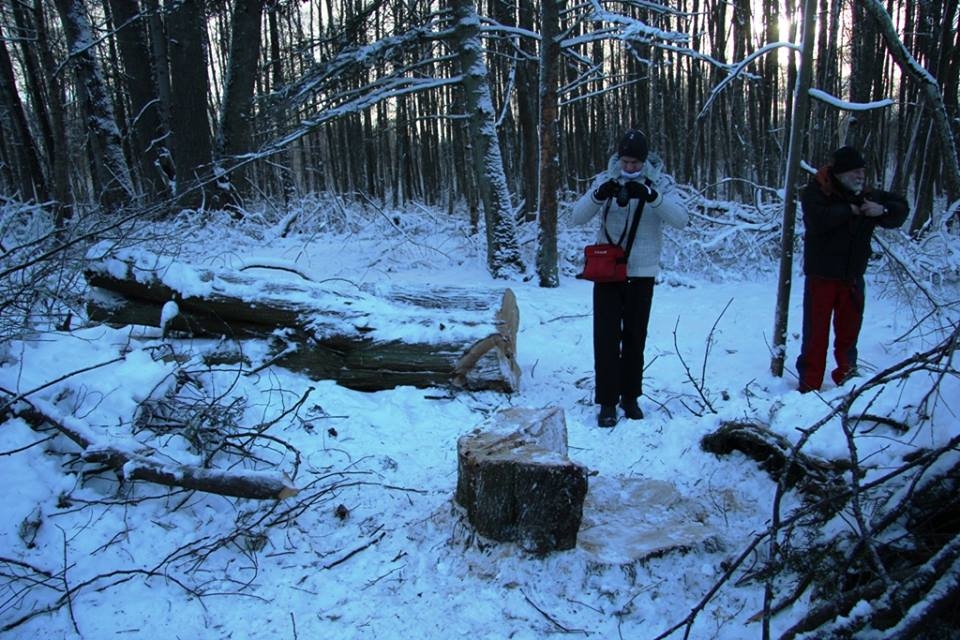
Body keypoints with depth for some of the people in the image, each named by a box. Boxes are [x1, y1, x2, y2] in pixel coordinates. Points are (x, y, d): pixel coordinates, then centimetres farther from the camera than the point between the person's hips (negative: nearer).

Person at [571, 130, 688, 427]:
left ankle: (631, 396, 26)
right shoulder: (605, 181, -1)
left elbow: (681, 218, -18)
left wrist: (651, 197, -32)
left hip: (642, 273, 1)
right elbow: (577, 217, -11)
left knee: (635, 338, 11)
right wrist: (598, 195, -29)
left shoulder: (656, 185, -3)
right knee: (606, 338, -2)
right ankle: (607, 402, 6)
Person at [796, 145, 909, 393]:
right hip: (821, 277, -5)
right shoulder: (815, 193, -10)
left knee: (849, 330, 15)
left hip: (853, 277, 5)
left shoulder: (868, 195, 7)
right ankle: (809, 384, 8)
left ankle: (846, 375, 32)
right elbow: (818, 219, -29)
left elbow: (901, 208, 15)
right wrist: (849, 210, -16)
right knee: (816, 331, 0)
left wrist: (883, 210, -7)